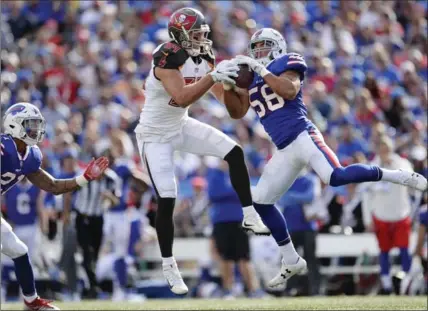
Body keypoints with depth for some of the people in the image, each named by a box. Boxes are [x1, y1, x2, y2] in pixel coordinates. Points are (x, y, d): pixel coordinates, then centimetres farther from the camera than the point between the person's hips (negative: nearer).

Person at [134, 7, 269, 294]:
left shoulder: (203, 57, -6)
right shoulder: (167, 59, -28)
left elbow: (223, 94, 3)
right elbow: (182, 98, -40)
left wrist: (235, 77, -16)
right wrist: (214, 76, -44)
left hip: (181, 126, 7)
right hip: (155, 135, -7)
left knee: (235, 153, -5)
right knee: (167, 200, -8)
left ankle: (250, 217, 4)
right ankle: (168, 266, 6)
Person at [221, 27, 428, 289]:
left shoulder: (286, 64, 1)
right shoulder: (251, 78, 20)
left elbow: (290, 91, -18)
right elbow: (237, 112, 18)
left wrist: (261, 70, -15)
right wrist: (228, 86, 2)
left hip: (302, 136, -8)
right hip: (285, 150, 8)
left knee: (336, 177, -32)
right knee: (261, 201, 6)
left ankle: (398, 176, -15)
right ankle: (292, 262, 15)